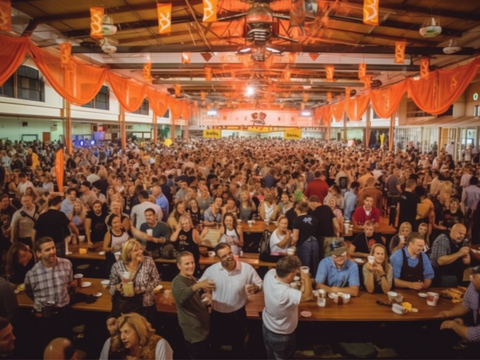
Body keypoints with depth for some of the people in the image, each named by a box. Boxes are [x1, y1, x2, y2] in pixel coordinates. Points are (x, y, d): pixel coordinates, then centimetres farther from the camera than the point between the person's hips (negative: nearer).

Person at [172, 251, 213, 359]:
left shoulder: (192, 278, 6)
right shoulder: (178, 281, -21)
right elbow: (183, 295, -45)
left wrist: (207, 295, -3)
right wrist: (198, 285, -64)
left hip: (203, 328, 9)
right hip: (193, 332, -9)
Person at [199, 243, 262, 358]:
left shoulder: (247, 268, -16)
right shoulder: (211, 270, -11)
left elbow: (260, 284, -5)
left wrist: (255, 288, -28)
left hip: (238, 315, -1)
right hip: (217, 315, 2)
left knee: (238, 346, 20)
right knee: (215, 345, 24)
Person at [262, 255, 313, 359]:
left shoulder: (270, 273, -23)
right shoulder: (285, 293, -44)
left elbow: (278, 270, -1)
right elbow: (308, 296, -38)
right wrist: (306, 277, -27)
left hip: (266, 327, 6)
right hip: (281, 336, -6)